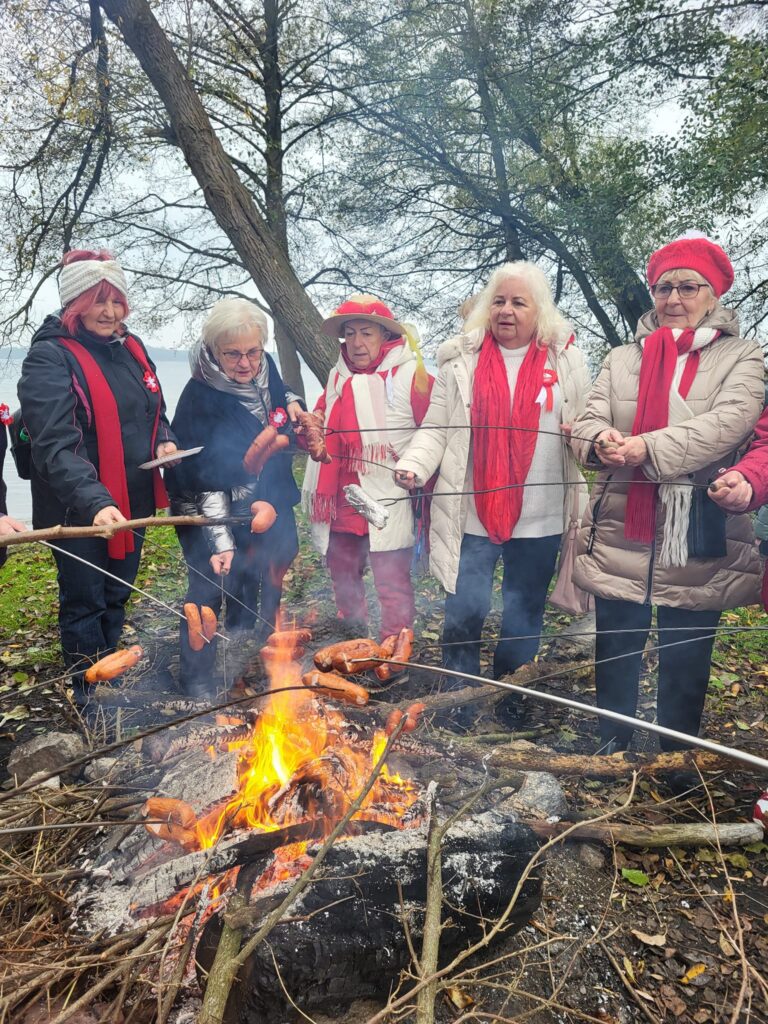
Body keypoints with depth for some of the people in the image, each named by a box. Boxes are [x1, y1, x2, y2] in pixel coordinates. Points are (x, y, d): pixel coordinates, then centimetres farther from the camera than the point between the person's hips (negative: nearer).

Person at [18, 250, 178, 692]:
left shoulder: (132, 348, 7)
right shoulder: (49, 357, -14)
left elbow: (155, 414, 20)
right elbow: (55, 445, -25)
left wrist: (164, 442, -3)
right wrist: (94, 502, -39)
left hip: (131, 502, 7)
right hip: (80, 512, -6)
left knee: (116, 600, 20)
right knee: (86, 605, 7)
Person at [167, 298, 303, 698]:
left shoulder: (265, 368, -7)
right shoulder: (200, 399, -25)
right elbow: (205, 481, -27)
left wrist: (292, 404, -3)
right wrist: (220, 541, -31)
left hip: (266, 504, 7)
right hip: (213, 512, -6)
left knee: (253, 582, 19)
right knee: (212, 586, -6)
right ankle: (197, 678, 14)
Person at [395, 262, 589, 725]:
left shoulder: (565, 360, 5)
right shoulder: (462, 359, 3)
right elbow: (437, 428, 1)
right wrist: (414, 464, -17)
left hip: (539, 517, 1)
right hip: (472, 513, -1)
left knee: (524, 617, 14)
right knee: (464, 613, 0)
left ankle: (510, 710, 34)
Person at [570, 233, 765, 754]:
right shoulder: (622, 359, 14)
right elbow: (588, 421, 2)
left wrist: (650, 447, -26)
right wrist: (601, 439, -22)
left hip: (698, 541, -2)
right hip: (619, 539, 3)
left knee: (686, 666, 11)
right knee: (615, 658, 14)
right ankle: (611, 753, 33)